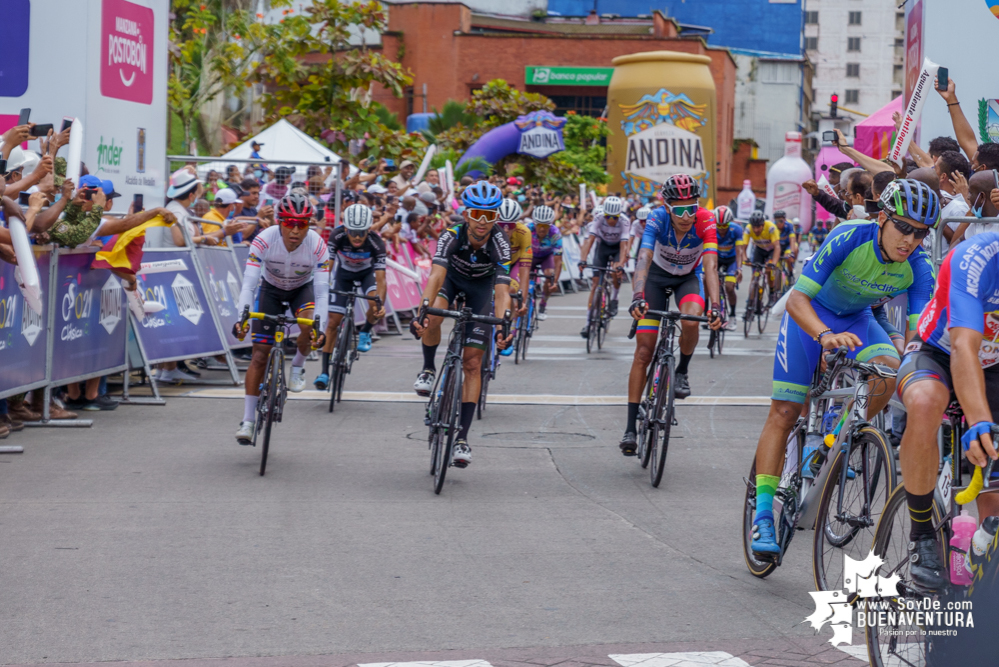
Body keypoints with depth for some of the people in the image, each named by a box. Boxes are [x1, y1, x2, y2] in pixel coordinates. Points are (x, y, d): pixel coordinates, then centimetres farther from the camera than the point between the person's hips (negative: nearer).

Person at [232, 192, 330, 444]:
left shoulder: (317, 246, -30)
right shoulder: (264, 240, -31)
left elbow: (322, 291, -31)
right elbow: (248, 284, -34)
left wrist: (320, 327, -44)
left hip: (303, 289, 0)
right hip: (271, 289, 0)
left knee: (309, 326, -33)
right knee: (259, 354, -7)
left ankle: (297, 368, -2)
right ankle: (248, 421, -1)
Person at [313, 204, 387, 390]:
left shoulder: (376, 242, -34)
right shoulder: (337, 236, -33)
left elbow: (380, 279, -36)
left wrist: (380, 304, -50)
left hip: (367, 272, 0)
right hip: (344, 272, 0)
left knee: (376, 307, -28)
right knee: (333, 321, -7)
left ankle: (365, 333, 7)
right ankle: (325, 372, -2)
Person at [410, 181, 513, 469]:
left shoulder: (499, 245, -33)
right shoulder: (452, 236, -34)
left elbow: (502, 291, -40)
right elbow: (436, 275, -45)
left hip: (481, 286, 0)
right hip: (452, 277, 0)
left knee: (472, 363, -6)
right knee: (432, 318, -35)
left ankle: (462, 437, -2)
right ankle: (428, 369, -6)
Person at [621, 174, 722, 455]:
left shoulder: (705, 222, -29)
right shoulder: (658, 219, -30)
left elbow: (711, 265, -37)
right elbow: (643, 258, -41)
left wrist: (715, 306, -51)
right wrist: (637, 296, -58)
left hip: (688, 278, 0)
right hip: (658, 277, 0)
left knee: (690, 321, -34)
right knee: (644, 352, -8)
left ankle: (682, 371, -1)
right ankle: (631, 428, -3)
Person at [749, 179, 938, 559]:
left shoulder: (919, 267, -23)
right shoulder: (849, 238, -32)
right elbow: (797, 299, -36)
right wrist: (826, 336, -54)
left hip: (858, 320, 3)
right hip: (811, 314, -3)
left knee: (889, 367, -28)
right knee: (784, 412, -8)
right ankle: (763, 516, -3)